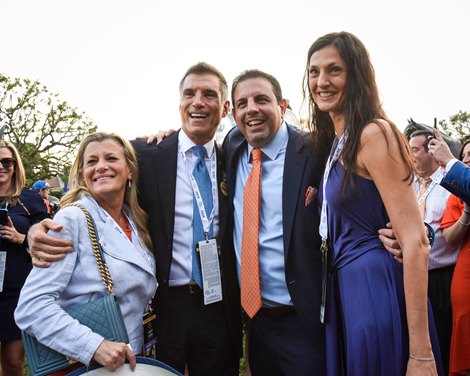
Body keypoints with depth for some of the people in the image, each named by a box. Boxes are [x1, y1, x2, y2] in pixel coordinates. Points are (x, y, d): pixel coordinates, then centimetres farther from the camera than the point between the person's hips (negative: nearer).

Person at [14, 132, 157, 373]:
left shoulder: (138, 222, 2)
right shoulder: (72, 220, -15)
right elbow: (31, 306, -21)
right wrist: (95, 346, -27)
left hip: (131, 362, 6)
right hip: (81, 365, -6)